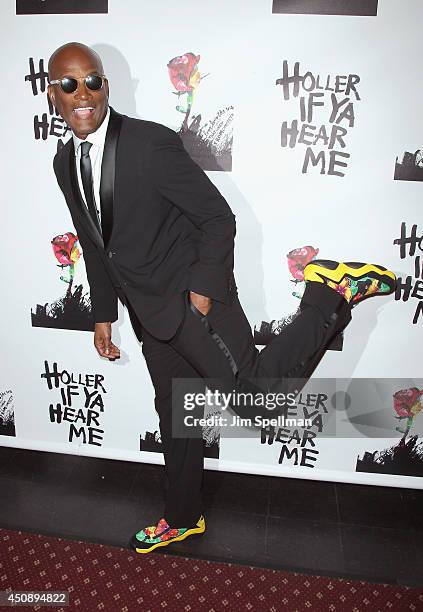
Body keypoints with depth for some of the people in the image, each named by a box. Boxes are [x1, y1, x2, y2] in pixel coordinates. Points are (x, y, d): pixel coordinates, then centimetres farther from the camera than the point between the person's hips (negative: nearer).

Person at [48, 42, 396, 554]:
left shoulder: (152, 143, -17)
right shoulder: (65, 162, 6)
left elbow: (218, 217, -14)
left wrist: (203, 290, -17)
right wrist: (103, 314, 15)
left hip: (193, 298, -6)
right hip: (149, 312, 6)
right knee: (174, 417, 17)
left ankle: (331, 293, 0)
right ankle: (182, 520, 37)